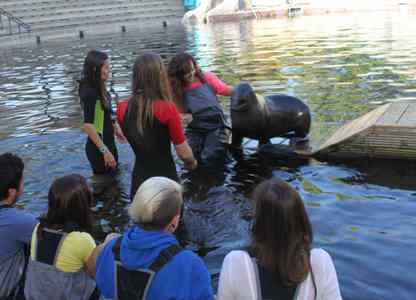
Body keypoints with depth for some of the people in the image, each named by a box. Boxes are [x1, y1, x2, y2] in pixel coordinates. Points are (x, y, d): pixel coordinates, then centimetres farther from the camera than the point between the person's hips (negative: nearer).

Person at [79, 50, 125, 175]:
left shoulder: (99, 88, 3)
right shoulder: (90, 92, -23)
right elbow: (88, 125, -28)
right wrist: (104, 151, -26)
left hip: (108, 142, 9)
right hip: (98, 148, -9)